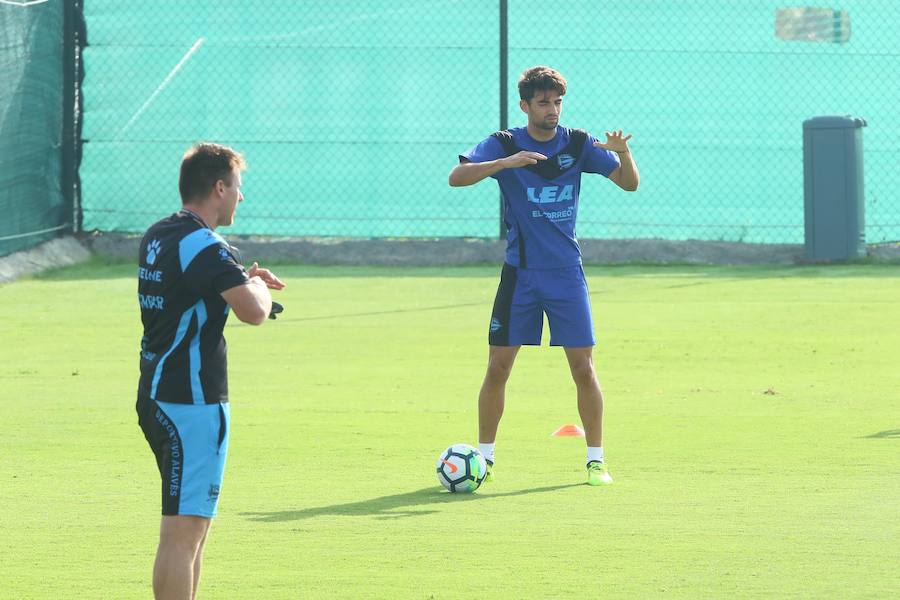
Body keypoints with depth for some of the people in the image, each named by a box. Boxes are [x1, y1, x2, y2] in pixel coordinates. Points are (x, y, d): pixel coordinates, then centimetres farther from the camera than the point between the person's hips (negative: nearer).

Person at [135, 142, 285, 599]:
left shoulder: (157, 237, 12)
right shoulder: (204, 246, -17)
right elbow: (253, 311, -28)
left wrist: (246, 279, 19)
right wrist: (258, 286, -5)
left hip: (156, 397, 10)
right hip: (192, 402, -10)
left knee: (195, 525, 21)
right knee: (182, 534, -11)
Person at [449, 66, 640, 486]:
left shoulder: (578, 144, 1)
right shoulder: (503, 144, -4)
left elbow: (630, 184, 0)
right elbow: (456, 177, -18)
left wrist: (623, 154, -22)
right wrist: (506, 162, -32)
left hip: (566, 273, 1)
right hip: (519, 273, -1)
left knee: (583, 368, -3)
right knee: (498, 368, -1)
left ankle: (595, 459, 6)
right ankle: (484, 456, 11)